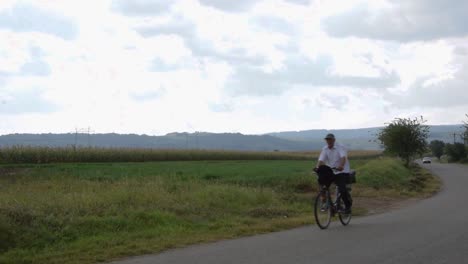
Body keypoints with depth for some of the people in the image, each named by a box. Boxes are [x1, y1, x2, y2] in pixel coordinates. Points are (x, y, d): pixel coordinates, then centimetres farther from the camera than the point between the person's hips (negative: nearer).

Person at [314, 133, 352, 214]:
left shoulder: (340, 148, -11)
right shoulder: (325, 149, 4)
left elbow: (343, 157, -29)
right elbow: (321, 160, -8)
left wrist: (341, 166, -49)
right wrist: (317, 167, -29)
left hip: (342, 172, -5)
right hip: (331, 172, 5)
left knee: (342, 189, -22)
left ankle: (348, 205, -1)